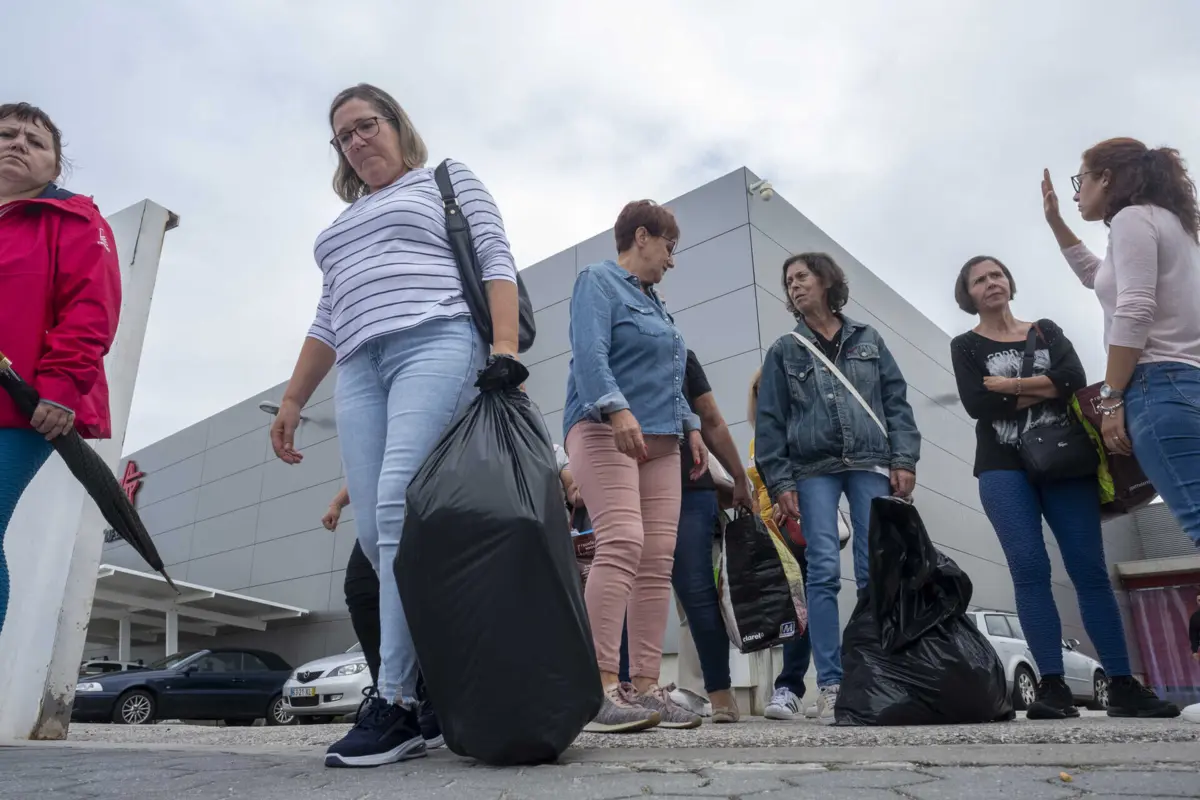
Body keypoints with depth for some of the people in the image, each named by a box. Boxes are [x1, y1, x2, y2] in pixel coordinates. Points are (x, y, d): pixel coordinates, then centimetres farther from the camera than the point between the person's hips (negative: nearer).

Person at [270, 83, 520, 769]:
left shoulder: (449, 181, 16)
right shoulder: (345, 223, 33)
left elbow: (496, 260, 2)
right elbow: (329, 319, 29)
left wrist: (505, 348, -15)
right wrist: (293, 400, 21)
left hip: (438, 345, -6)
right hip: (361, 368, 7)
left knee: (401, 509, -22)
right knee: (375, 532, -7)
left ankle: (399, 703, -19)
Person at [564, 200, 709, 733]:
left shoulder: (654, 302, 27)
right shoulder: (598, 280, 2)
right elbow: (589, 354, -14)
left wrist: (690, 426, 18)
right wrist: (618, 410, -27)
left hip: (659, 442, 8)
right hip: (603, 431, -8)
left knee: (658, 561, -1)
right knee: (621, 543, -22)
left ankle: (645, 686, 0)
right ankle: (601, 687, -21)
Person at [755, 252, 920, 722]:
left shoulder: (868, 340, 16)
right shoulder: (784, 351, 13)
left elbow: (896, 402, 10)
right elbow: (770, 421, 7)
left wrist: (904, 459, -2)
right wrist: (779, 481, -3)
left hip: (870, 464, 1)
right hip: (813, 470, -1)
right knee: (824, 572, -10)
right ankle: (830, 685, -7)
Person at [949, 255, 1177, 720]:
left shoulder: (1047, 331, 17)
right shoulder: (966, 347, 10)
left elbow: (1075, 379, -3)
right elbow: (977, 405, -8)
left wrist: (1011, 386, -7)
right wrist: (1046, 390, -4)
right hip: (1004, 467, -2)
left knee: (1090, 569, -3)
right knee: (1029, 570, -11)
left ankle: (1122, 686, 1)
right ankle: (1053, 687, -10)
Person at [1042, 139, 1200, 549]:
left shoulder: (1132, 217, -1)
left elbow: (1134, 312, -14)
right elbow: (1098, 275, 45)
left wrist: (1111, 398, -13)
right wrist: (1055, 221, 40)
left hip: (1158, 385, -10)